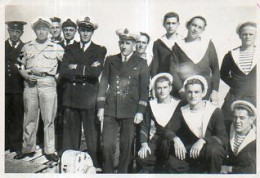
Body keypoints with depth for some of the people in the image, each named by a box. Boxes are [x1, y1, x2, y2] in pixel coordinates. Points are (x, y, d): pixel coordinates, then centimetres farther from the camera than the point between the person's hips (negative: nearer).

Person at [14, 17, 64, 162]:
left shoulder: (57, 48, 9)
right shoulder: (27, 47, 15)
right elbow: (21, 67, 16)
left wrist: (57, 76, -1)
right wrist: (27, 76, -1)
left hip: (48, 84, -2)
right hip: (30, 85, 2)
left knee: (49, 119, -2)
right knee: (29, 118, 6)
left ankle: (50, 151, 7)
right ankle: (28, 149, 17)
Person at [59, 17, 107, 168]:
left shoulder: (100, 50, 6)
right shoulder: (70, 49, 13)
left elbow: (96, 72, -11)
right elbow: (63, 73, -1)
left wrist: (76, 68, -6)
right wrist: (86, 71, -9)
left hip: (89, 98, -3)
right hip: (71, 97, 3)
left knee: (92, 134, 1)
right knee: (70, 133, 9)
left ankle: (94, 165, 13)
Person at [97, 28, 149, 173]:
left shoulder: (141, 63, 5)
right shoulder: (111, 60, 11)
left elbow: (144, 89, 2)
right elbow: (103, 84, 10)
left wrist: (140, 111, -4)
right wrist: (101, 107, 3)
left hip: (130, 111, -1)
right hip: (110, 109, 2)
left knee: (126, 147, 7)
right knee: (107, 146, 0)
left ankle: (122, 172, 25)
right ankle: (108, 172, 19)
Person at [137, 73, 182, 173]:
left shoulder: (178, 104, -3)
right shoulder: (151, 104, 6)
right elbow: (145, 126, 5)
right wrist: (144, 144, -8)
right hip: (158, 138, 2)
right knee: (141, 158, -22)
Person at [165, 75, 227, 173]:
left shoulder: (215, 111, -9)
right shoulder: (182, 112, 2)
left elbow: (223, 138, -17)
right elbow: (169, 130, -4)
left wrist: (203, 141, -33)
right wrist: (176, 139, -26)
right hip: (190, 152, 2)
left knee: (213, 149, -36)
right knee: (173, 164, -23)